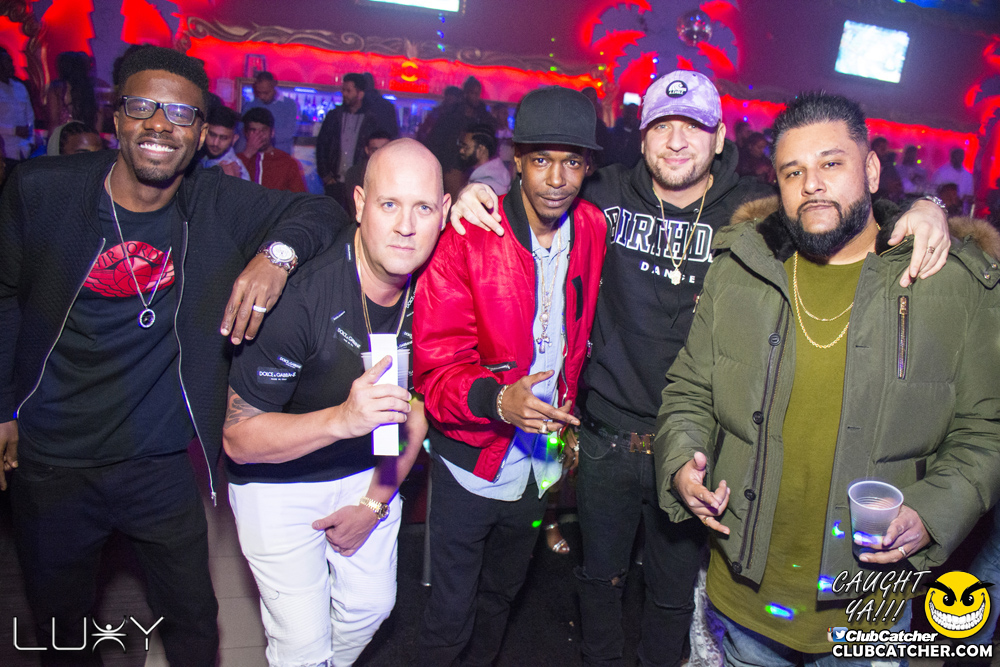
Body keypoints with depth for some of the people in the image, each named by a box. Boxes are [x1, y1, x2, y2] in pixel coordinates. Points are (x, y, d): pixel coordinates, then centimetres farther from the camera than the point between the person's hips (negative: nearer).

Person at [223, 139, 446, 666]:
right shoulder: (301, 296, -31)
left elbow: (417, 408, 0)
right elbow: (238, 437, -26)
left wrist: (374, 503, 1)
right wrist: (342, 419, -42)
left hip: (368, 472, 5)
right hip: (277, 481, -5)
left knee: (371, 606, 20)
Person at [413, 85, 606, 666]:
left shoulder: (592, 231, -3)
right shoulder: (466, 237, -17)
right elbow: (437, 365, -19)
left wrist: (566, 409, 9)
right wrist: (497, 400, -36)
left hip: (543, 460, 5)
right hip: (473, 460, -4)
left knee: (501, 596, 25)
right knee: (451, 613, 9)